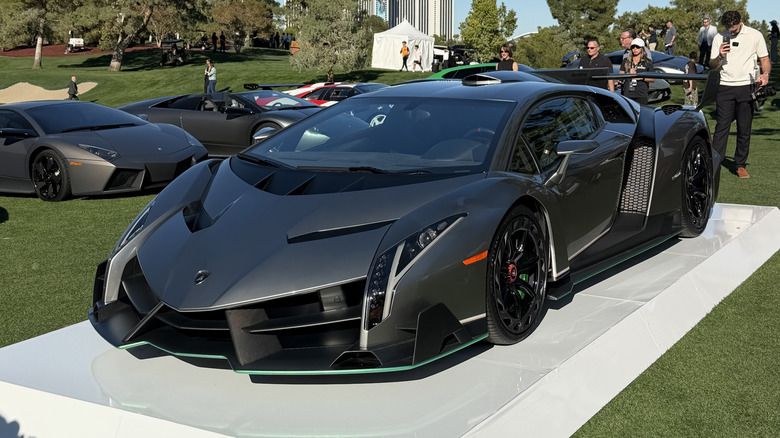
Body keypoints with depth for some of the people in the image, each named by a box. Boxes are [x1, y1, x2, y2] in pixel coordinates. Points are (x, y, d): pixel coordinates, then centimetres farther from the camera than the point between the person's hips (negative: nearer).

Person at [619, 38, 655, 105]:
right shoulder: (626, 61, 14)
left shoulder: (648, 62, 6)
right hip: (627, 94, 2)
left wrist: (642, 77, -11)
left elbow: (653, 79, 4)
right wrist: (628, 74, -6)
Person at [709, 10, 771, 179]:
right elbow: (712, 66, 9)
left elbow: (764, 59, 8)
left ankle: (740, 165, 10)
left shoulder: (755, 35, 3)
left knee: (744, 129, 2)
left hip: (747, 87, -1)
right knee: (722, 126, -6)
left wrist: (765, 74, -12)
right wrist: (719, 56, -13)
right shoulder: (719, 38, 7)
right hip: (725, 87, 1)